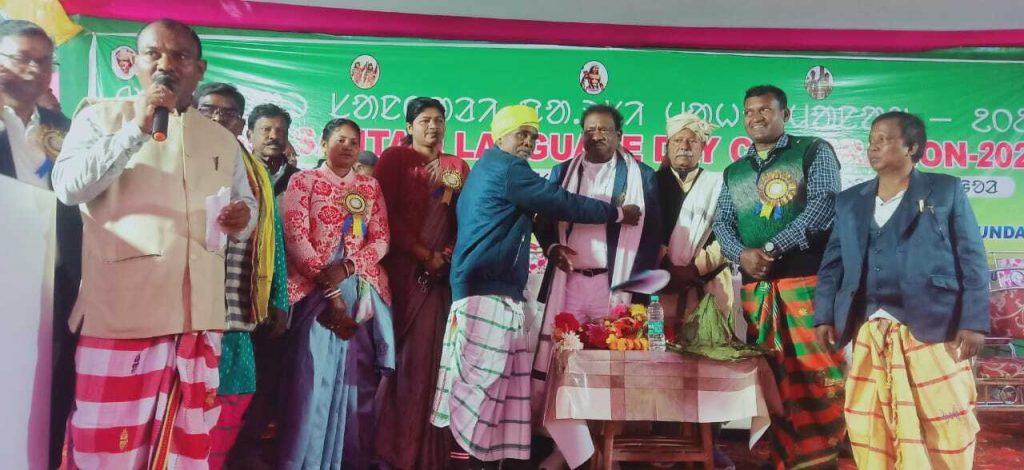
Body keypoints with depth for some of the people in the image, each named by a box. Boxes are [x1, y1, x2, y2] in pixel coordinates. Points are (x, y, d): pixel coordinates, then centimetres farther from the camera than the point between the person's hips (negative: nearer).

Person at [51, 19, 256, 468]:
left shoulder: (223, 140, 15)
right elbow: (67, 186, -8)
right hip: (119, 313, -3)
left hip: (198, 317, 4)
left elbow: (247, 204, 23)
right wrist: (137, 129, -14)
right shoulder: (101, 116, 5)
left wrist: (242, 216, -1)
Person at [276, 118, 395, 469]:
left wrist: (346, 267, -13)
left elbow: (382, 239, 6)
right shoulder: (304, 181, 5)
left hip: (363, 291, 3)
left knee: (357, 377, 4)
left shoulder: (370, 187, 15)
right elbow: (295, 237, -5)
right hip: (317, 289, -3)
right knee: (314, 374, -8)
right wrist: (330, 289, -13)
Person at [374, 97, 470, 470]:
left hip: (441, 273, 3)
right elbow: (385, 212, -4)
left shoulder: (457, 167, 16)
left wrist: (447, 255, -8)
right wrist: (422, 253, -10)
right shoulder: (394, 158, 6)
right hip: (400, 268, -3)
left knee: (429, 352, 2)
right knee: (396, 352, -2)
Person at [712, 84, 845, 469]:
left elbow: (825, 204, -8)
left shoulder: (814, 151, 5)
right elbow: (722, 223, 13)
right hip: (756, 285, 4)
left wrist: (773, 247, -13)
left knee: (819, 369, -7)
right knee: (774, 375, 7)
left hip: (808, 276, -4)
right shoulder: (734, 172, 19)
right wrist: (742, 254, -9)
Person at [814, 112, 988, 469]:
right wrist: (824, 316, 3)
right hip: (869, 333, 4)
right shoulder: (849, 201, 15)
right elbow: (833, 262, 13)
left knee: (938, 429, 1)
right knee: (868, 427, 8)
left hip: (932, 329, -3)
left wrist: (974, 322, -8)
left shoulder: (946, 190, 5)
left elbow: (972, 261, 0)